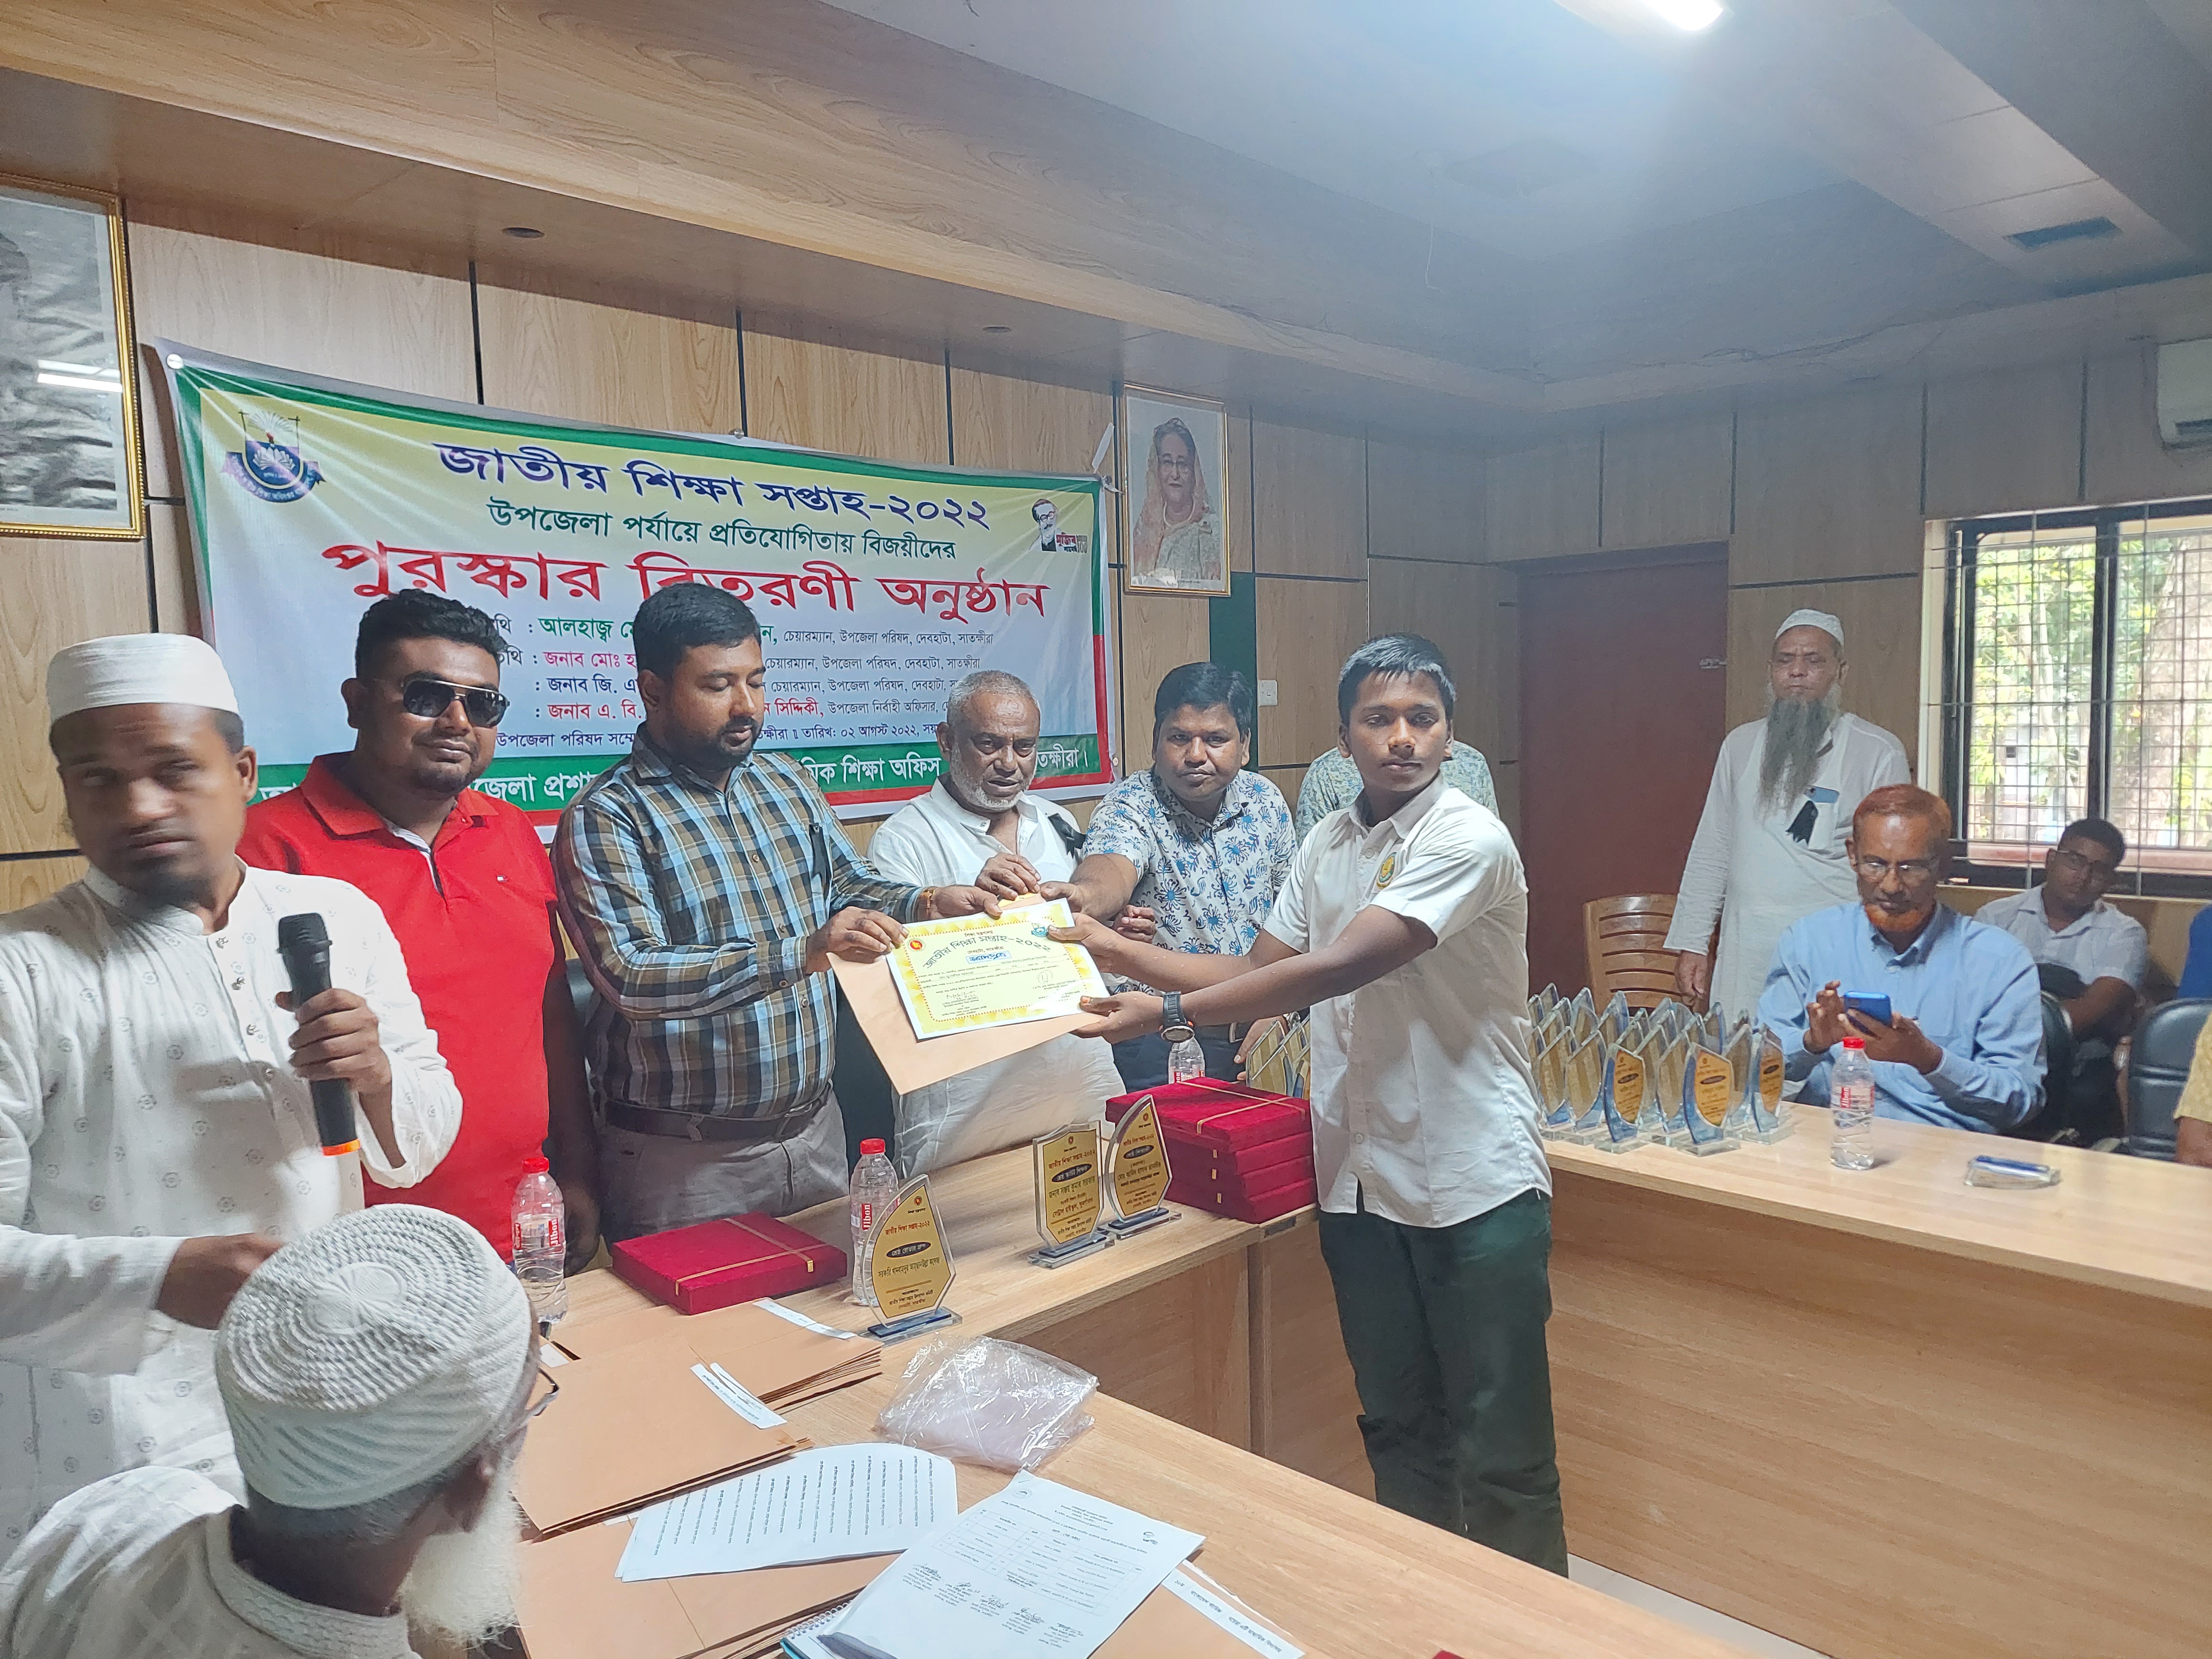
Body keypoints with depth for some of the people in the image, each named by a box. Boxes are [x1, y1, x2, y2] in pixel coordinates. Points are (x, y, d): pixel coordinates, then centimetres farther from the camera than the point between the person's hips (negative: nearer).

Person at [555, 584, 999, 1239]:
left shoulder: (787, 782, 7)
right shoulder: (604, 819, -13)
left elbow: (847, 885, 17)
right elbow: (632, 978, -24)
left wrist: (927, 904, -4)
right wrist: (802, 952, -33)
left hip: (816, 1130, 6)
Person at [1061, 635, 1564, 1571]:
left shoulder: (1468, 841, -16)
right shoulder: (1326, 845, 8)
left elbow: (1334, 970, -24)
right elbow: (1260, 970, 13)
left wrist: (1166, 1014, -23)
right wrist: (1122, 954, 4)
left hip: (1475, 1186, -6)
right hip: (1361, 1178, 6)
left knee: (1501, 1456, 5)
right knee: (1398, 1429, 20)